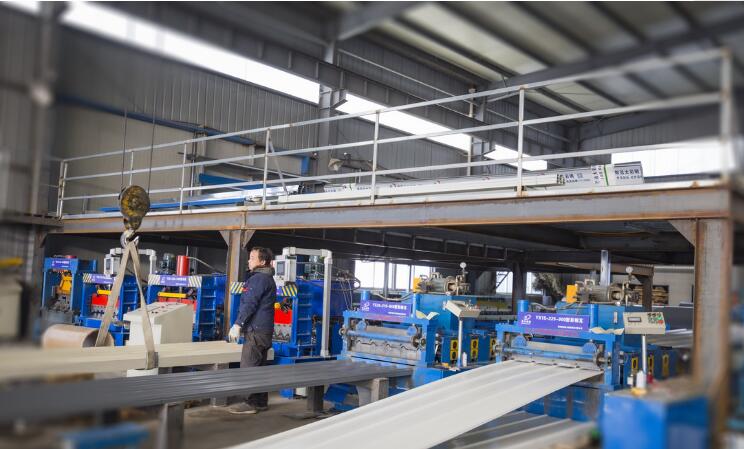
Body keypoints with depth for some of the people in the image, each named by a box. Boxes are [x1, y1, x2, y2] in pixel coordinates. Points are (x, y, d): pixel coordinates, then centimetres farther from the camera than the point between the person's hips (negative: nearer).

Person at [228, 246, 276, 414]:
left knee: (248, 367, -7)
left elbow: (249, 304, -19)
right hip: (264, 330, 10)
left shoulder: (258, 278, -13)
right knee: (259, 367, 14)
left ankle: (251, 403, -6)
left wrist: (238, 324, -18)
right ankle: (261, 402, 19)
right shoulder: (268, 278, 19)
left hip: (255, 330, -10)